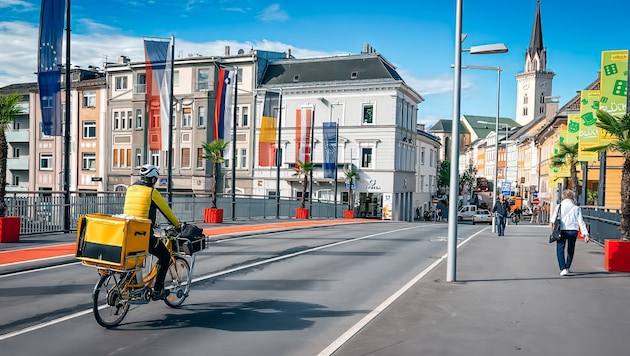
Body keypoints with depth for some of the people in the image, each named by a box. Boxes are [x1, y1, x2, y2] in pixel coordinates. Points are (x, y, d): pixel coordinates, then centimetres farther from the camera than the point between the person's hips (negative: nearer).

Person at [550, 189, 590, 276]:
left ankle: (563, 269, -12)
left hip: (562, 230, -2)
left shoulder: (559, 207, 0)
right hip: (573, 230, 2)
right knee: (570, 250, 19)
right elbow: (580, 221, -1)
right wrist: (585, 234, -2)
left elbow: (553, 220, -3)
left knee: (560, 250, 2)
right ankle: (567, 267, 33)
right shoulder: (576, 208, 4)